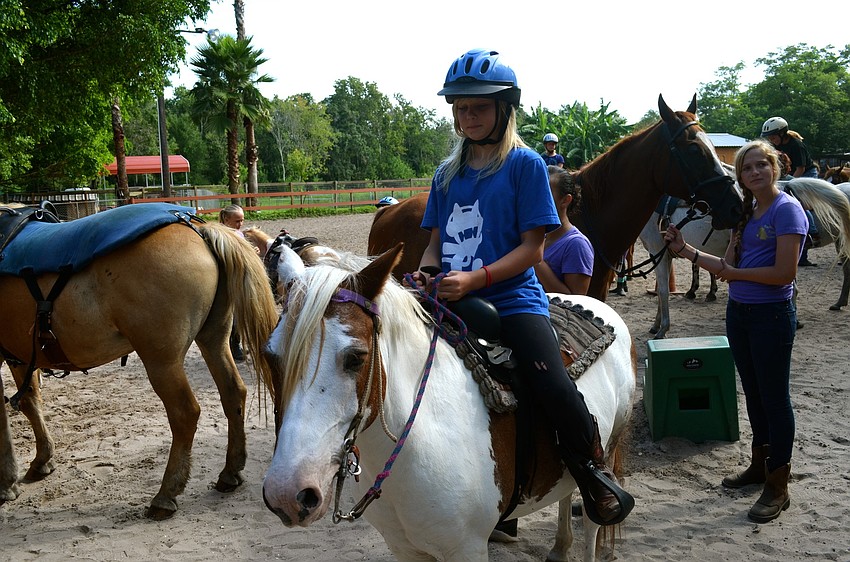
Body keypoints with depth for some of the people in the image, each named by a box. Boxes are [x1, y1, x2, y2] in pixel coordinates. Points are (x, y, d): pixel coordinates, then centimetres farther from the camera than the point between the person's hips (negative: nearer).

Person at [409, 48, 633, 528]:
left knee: (556, 388, -26)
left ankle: (595, 474, 3)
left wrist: (475, 278, -19)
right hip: (453, 303, 6)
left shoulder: (524, 163, -1)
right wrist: (427, 272, -6)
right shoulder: (448, 173, 15)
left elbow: (532, 247, -7)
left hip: (513, 298, -5)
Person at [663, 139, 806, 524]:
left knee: (774, 397, 0)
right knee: (753, 393, 18)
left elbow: (784, 273, -21)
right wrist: (685, 250, 2)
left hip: (771, 316, -8)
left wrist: (735, 273, -12)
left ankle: (777, 487, 9)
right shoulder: (746, 212, 10)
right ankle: (760, 465, 34)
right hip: (739, 314, 8)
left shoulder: (787, 210, -14)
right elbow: (727, 265, 9)